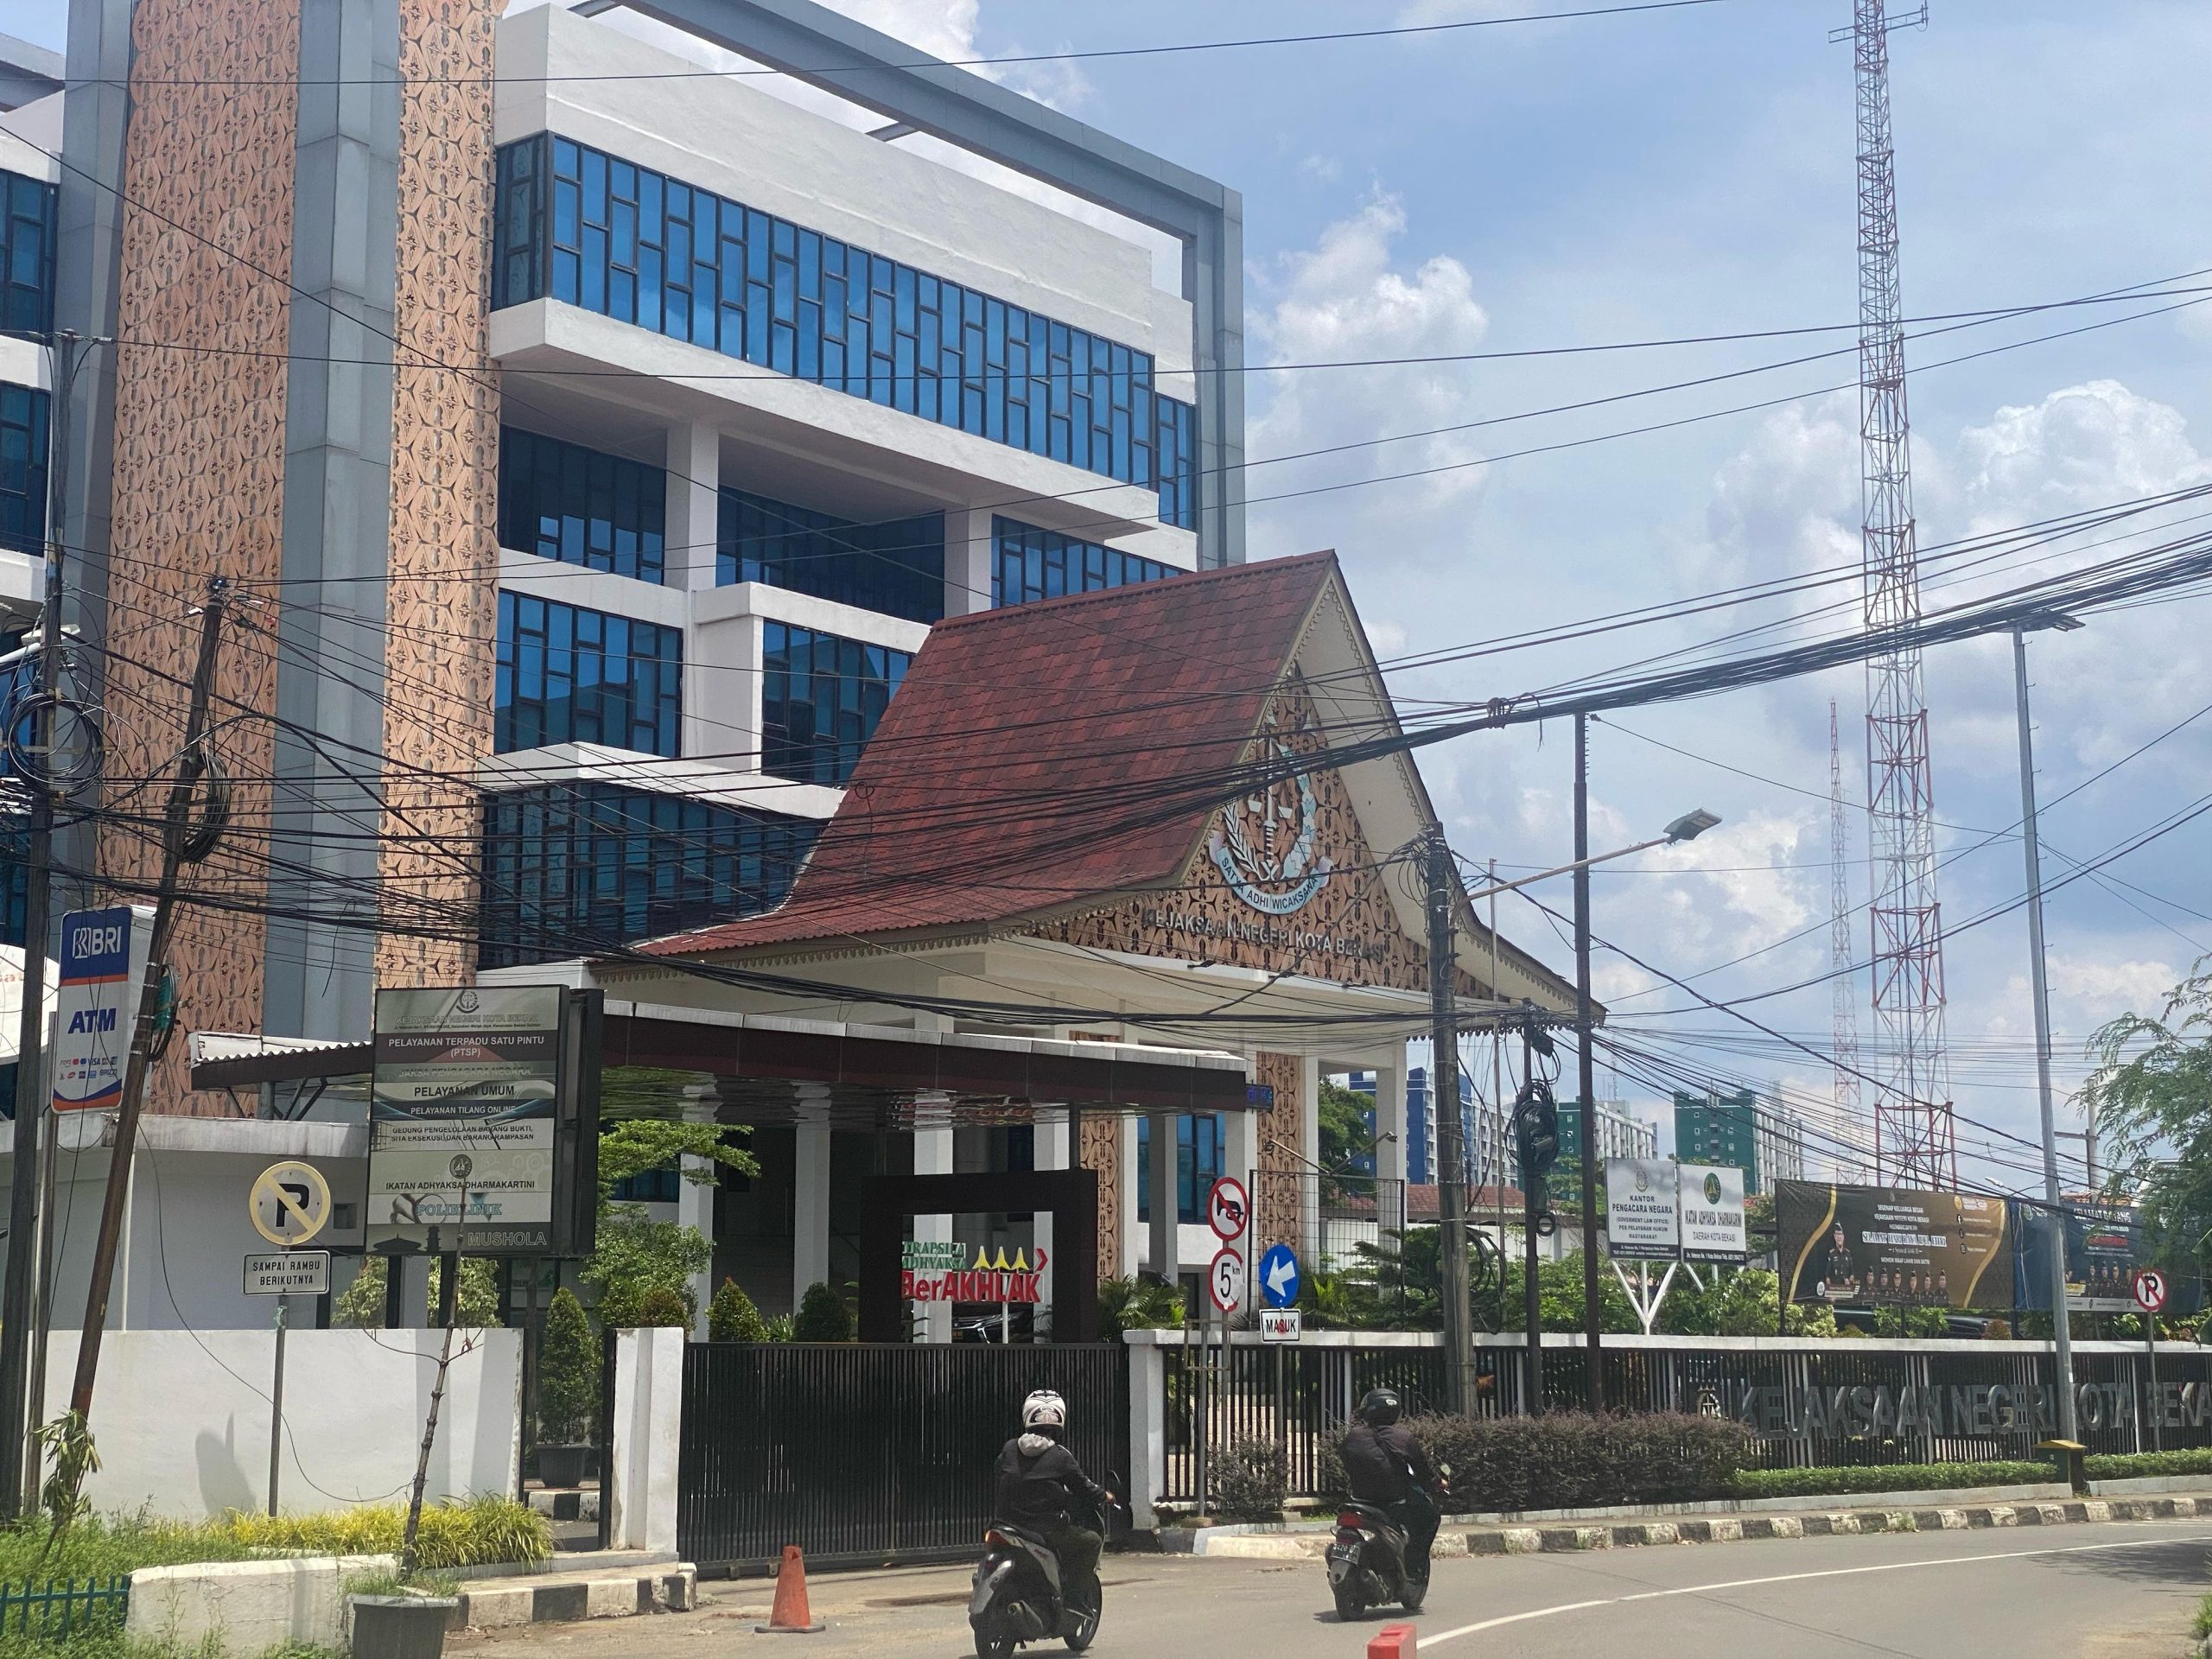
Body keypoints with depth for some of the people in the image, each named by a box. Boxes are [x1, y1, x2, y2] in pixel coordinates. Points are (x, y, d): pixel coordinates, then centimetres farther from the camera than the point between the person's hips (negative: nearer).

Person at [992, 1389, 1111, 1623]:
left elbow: (998, 1481, 11)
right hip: (1048, 1529, -5)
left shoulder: (1009, 1449, 4)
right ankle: (1074, 1596, 5)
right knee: (1092, 1541, 12)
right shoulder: (1061, 1456, -8)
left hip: (1010, 1523, 5)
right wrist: (1104, 1496, 20)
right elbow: (1081, 1486, 1)